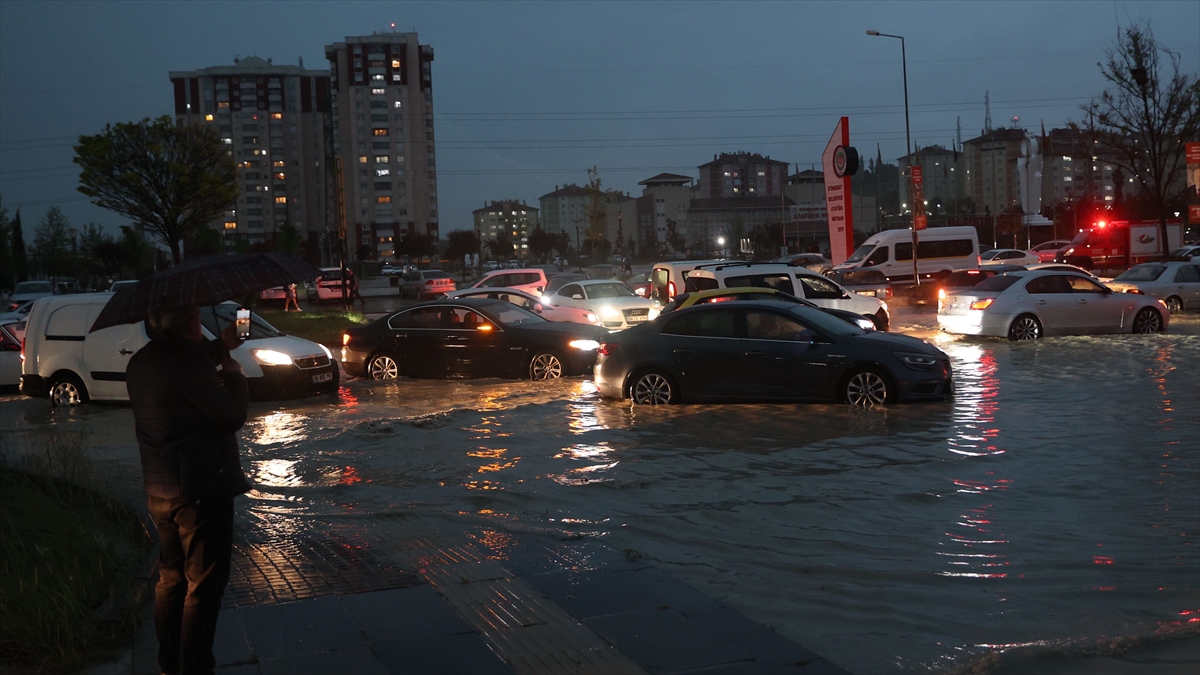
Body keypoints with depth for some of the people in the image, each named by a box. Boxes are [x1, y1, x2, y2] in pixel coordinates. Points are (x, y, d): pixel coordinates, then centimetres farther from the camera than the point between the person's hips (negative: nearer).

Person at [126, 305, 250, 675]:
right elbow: (232, 416, -17)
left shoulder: (141, 363, 6)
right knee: (203, 586, 1)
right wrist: (234, 376, -1)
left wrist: (220, 348, 23)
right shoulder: (187, 362, -22)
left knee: (171, 578, 20)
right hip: (200, 491, -9)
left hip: (159, 491, 9)